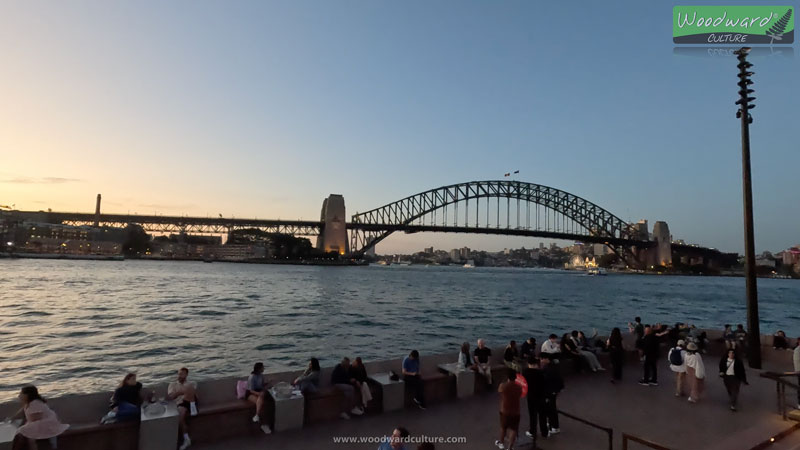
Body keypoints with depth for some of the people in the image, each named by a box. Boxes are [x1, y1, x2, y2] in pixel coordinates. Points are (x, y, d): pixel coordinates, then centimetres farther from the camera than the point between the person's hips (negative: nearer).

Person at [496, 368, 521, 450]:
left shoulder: (503, 385, -16)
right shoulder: (519, 387, -12)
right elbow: (520, 396, 4)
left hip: (504, 411, 1)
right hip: (515, 412, -1)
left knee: (503, 427, 21)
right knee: (513, 430, 8)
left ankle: (501, 442, 39)